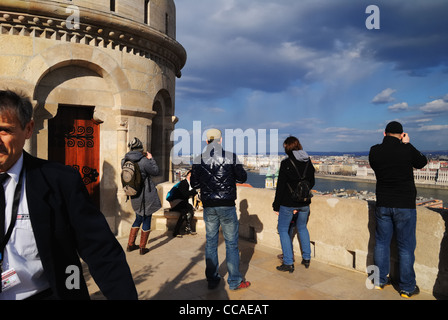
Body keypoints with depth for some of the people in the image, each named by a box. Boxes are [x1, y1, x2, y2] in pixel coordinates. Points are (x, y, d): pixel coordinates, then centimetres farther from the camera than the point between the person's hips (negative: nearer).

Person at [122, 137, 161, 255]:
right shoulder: (144, 161, -20)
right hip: (146, 196, -6)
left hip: (135, 197, 6)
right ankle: (142, 248, 16)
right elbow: (155, 172, -8)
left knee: (138, 219, 23)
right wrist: (151, 159, 1)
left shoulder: (125, 161, -4)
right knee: (147, 220, 8)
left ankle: (130, 245, 27)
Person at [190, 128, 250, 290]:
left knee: (210, 242, 14)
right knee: (231, 243, 8)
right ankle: (234, 281, 16)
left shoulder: (198, 160, -2)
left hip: (208, 206, 3)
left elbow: (194, 184, 4)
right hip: (227, 205, -2)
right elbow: (242, 178, 0)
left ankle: (212, 280, 23)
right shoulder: (231, 157, -8)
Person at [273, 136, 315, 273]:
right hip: (304, 203, 6)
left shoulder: (286, 163, -15)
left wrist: (276, 205, -7)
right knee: (302, 228, 23)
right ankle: (306, 258, 29)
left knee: (283, 230, 7)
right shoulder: (308, 162, 1)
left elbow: (280, 186, -14)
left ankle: (288, 263, 6)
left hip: (288, 204, -6)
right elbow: (311, 183, 11)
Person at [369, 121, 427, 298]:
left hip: (383, 205, 3)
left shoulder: (374, 151, -4)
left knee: (381, 242, 14)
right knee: (406, 247, 7)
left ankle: (380, 280, 25)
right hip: (405, 205, -3)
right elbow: (422, 162, 6)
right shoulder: (407, 149, -12)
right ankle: (407, 287, 17)